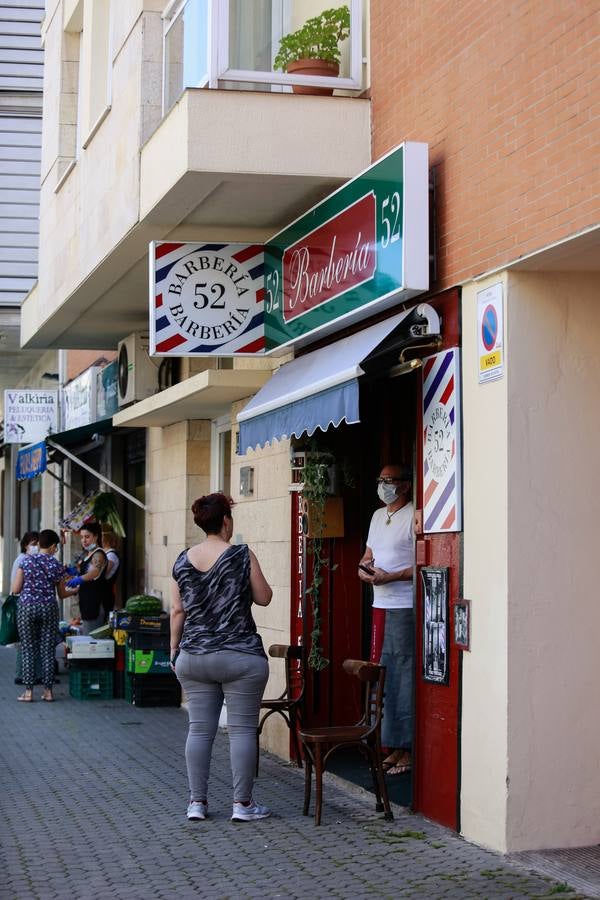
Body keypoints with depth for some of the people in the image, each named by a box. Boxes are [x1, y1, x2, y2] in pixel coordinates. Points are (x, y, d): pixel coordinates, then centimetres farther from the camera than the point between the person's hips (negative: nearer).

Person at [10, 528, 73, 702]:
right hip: (49, 608, 1)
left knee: (28, 649, 4)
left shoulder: (26, 561, -1)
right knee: (48, 650, 6)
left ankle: (28, 691, 1)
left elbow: (15, 589, -1)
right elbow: (62, 594, 10)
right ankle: (48, 690, 8)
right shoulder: (56, 565, 1)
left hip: (27, 607, -1)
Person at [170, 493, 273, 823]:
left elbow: (177, 611, 7)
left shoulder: (183, 560, 5)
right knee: (242, 729, 2)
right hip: (239, 657, -4)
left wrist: (174, 649, 16)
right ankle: (242, 803, 5)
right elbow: (264, 597, 0)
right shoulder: (241, 555, -8)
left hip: (193, 657, 4)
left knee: (199, 729, 9)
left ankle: (197, 801, 12)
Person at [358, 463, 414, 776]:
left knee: (405, 675, -6)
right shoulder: (378, 515, 18)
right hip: (381, 606, 9)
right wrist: (363, 568, 3)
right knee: (384, 676, 10)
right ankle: (393, 747, 18)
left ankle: (409, 749, -1)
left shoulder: (414, 516, -10)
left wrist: (389, 577, -19)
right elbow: (369, 554, 26)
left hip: (405, 607, -9)